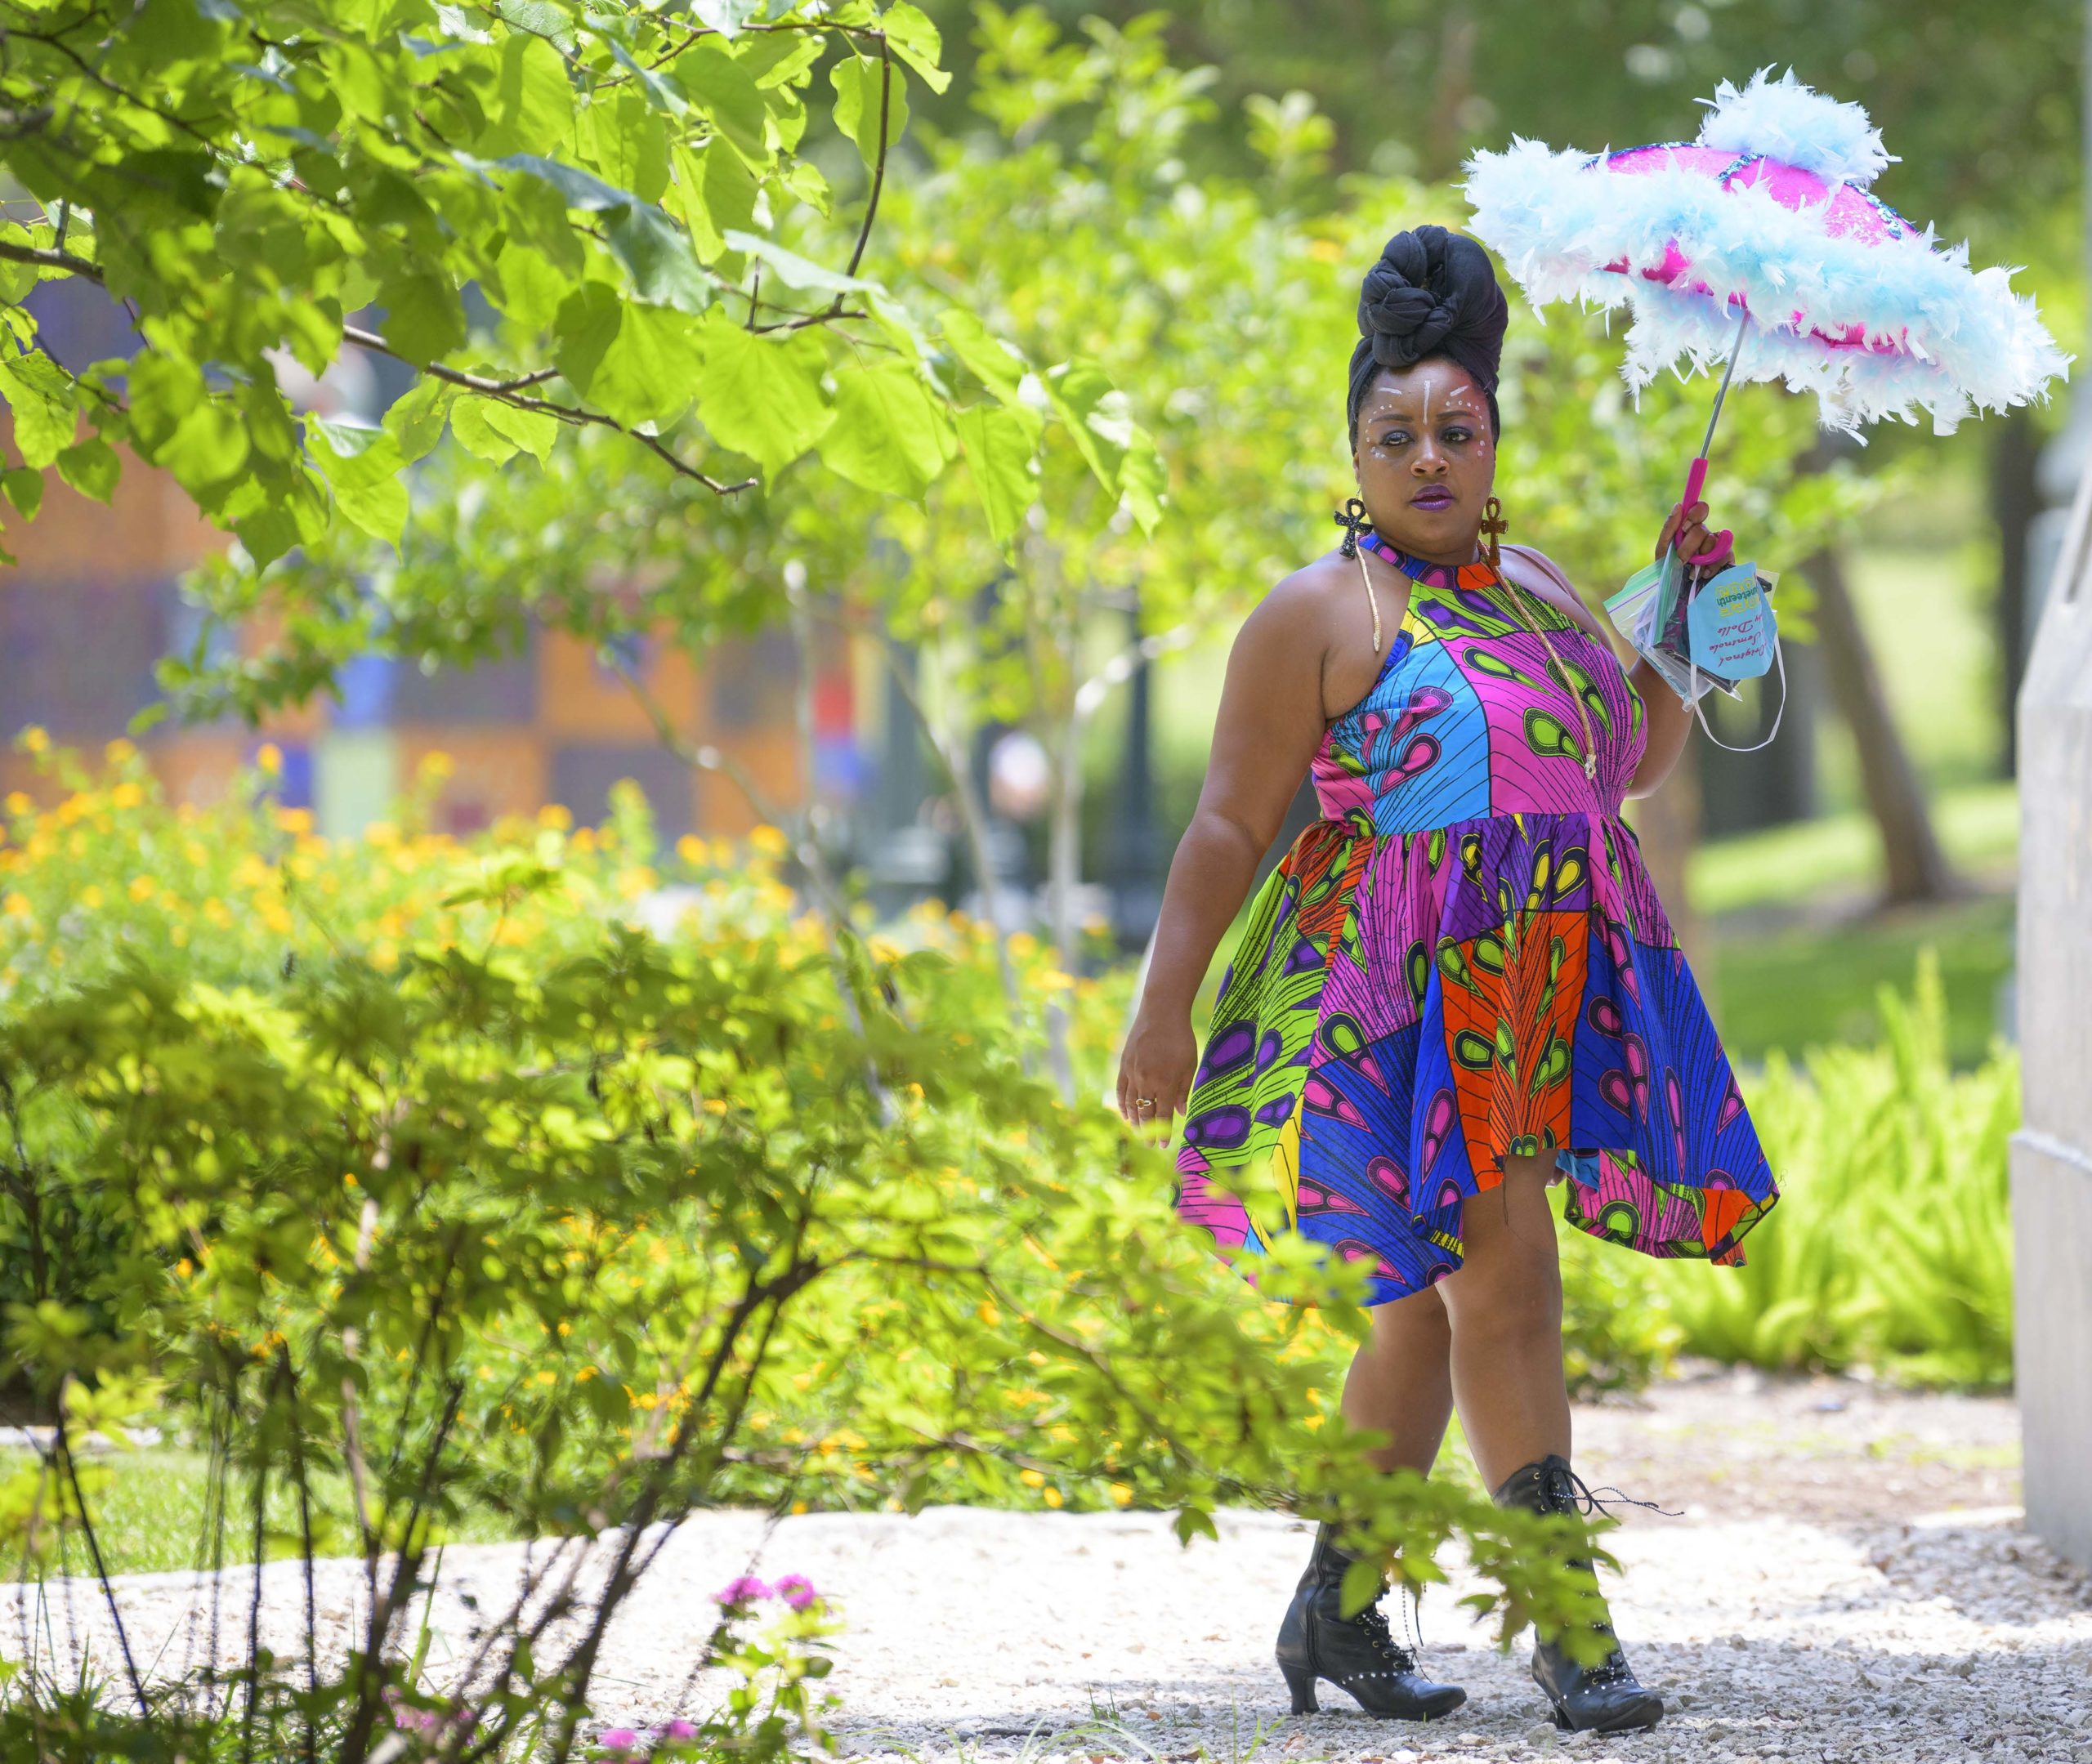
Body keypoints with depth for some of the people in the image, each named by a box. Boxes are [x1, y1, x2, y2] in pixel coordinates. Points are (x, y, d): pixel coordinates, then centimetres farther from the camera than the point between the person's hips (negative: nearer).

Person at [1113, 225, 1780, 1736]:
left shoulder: (1536, 588, 16)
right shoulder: (1321, 615, -5)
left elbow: (1636, 761, 27)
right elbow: (1229, 827, -7)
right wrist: (1164, 1016, -12)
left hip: (1547, 990, 7)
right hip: (1408, 993, -7)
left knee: (1437, 1301, 10)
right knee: (1501, 1275, -15)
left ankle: (1335, 1611, 18)